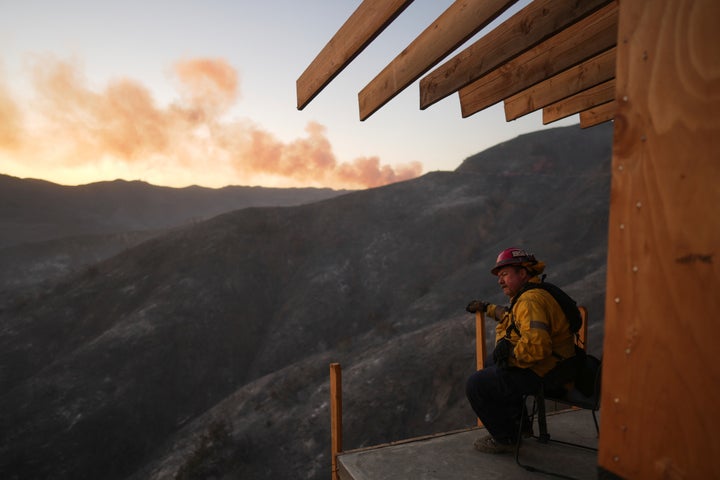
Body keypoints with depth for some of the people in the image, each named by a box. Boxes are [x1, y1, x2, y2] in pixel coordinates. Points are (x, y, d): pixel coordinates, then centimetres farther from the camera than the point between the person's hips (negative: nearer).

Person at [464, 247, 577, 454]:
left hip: (543, 375, -11)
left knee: (476, 385, -12)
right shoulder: (526, 296, 11)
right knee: (489, 365, 29)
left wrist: (510, 356, -23)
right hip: (550, 367, 11)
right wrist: (486, 308, 36)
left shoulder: (531, 300, -25)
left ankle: (506, 438, 7)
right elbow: (512, 315, 34)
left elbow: (536, 345, -37)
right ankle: (520, 425, 35)